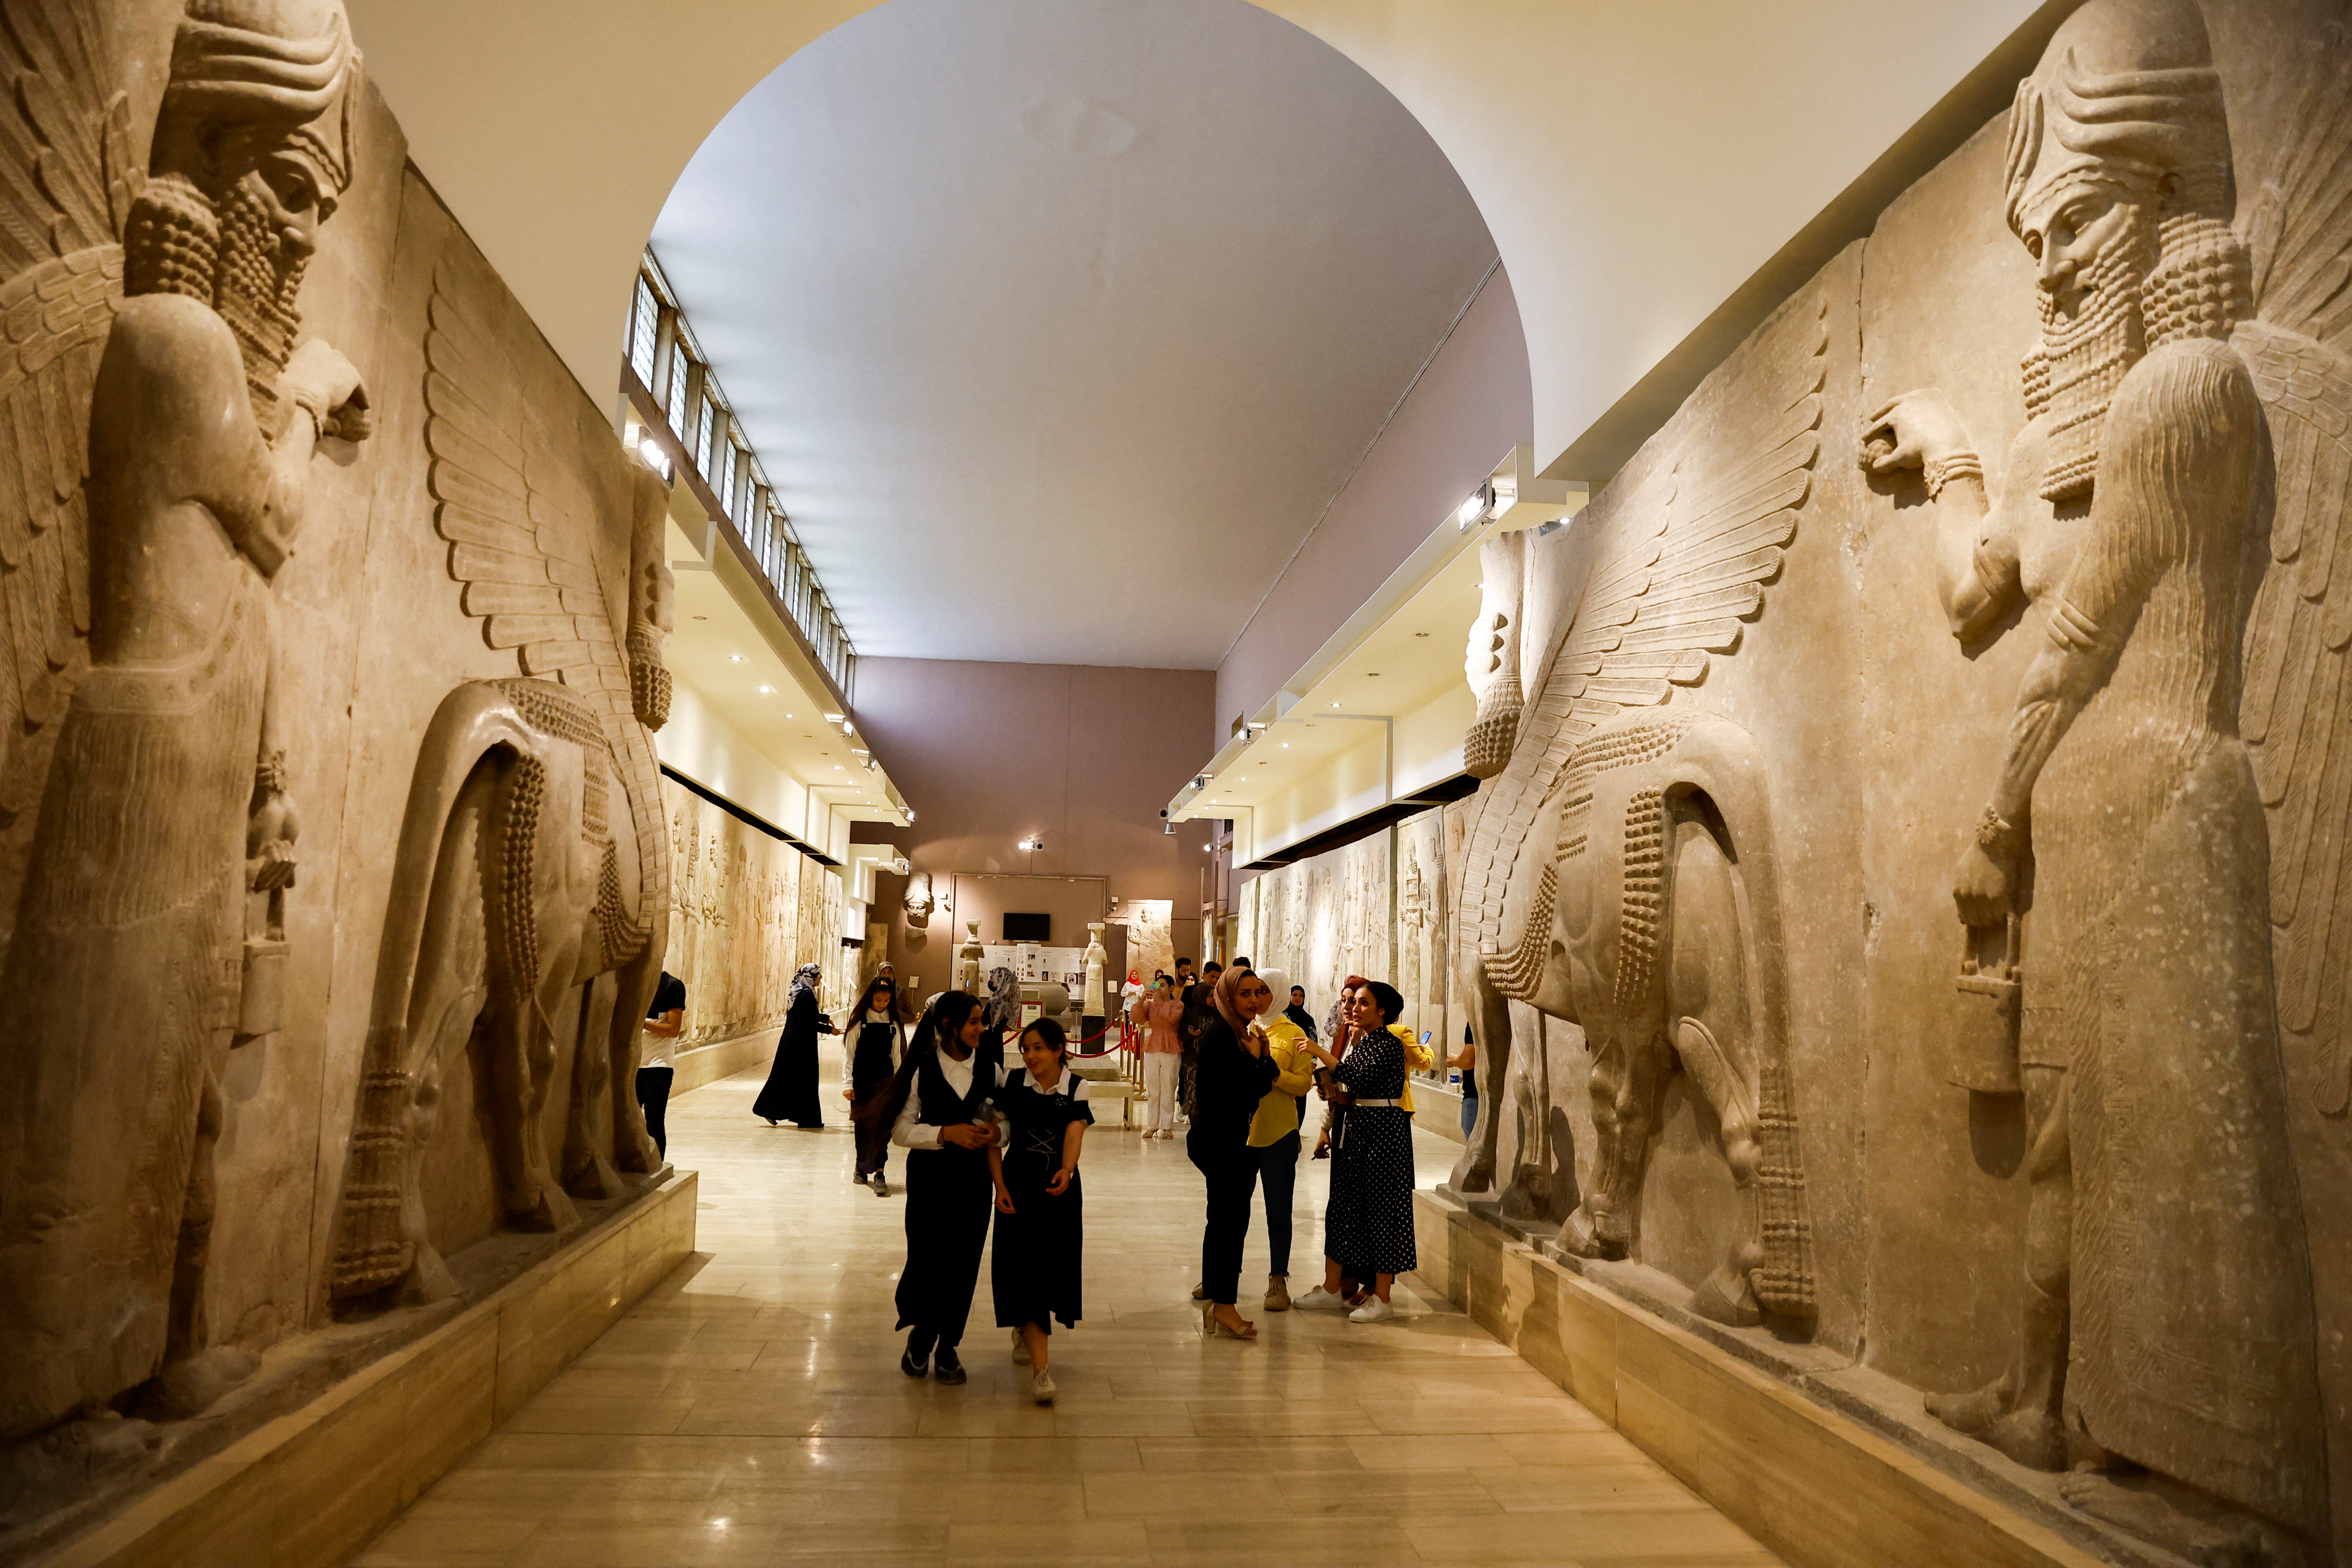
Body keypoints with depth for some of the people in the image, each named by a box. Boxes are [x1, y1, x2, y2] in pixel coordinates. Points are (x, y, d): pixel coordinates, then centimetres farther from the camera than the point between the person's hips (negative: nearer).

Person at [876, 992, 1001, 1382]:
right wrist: (947, 1133, -17)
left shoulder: (989, 1070, 2)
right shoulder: (922, 1070, -6)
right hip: (930, 1178, -2)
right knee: (930, 1258, -4)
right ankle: (920, 1336, 25)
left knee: (963, 1263, 7)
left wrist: (995, 1131, -12)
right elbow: (901, 1130, -6)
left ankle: (948, 1346, 25)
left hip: (974, 1178, 3)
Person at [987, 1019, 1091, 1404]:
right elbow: (994, 1141, -1)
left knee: (1054, 1266, 9)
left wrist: (1066, 1171, -37)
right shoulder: (1012, 1084, -4)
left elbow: (1074, 1134, -18)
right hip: (1019, 1187, -1)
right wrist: (1000, 1187, -10)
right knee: (1025, 1269, -7)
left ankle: (1025, 1331, 40)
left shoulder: (1076, 1088, -5)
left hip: (1060, 1188, 1)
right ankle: (1040, 1367, -7)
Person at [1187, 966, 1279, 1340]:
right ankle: (1223, 1306, 0)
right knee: (1231, 1219, -7)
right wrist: (1256, 1056, -12)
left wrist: (1262, 1057, -1)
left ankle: (1214, 1304, 23)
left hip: (1228, 1138, 10)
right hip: (1219, 1138, -10)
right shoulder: (1220, 1033, -15)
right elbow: (1236, 1089, -22)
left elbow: (1259, 1085, 14)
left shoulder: (1237, 1032, 14)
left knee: (1224, 1219, 14)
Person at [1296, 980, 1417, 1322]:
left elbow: (1359, 1078, -25)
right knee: (1343, 1205, 11)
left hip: (1383, 1130, -9)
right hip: (1356, 1127, 9)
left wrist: (1320, 1052, -24)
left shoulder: (1390, 1043, -13)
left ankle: (1382, 1299, 6)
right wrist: (1332, 1087, 1)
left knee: (1381, 1208, -2)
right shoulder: (1361, 1042, 13)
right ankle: (1333, 1288, 21)